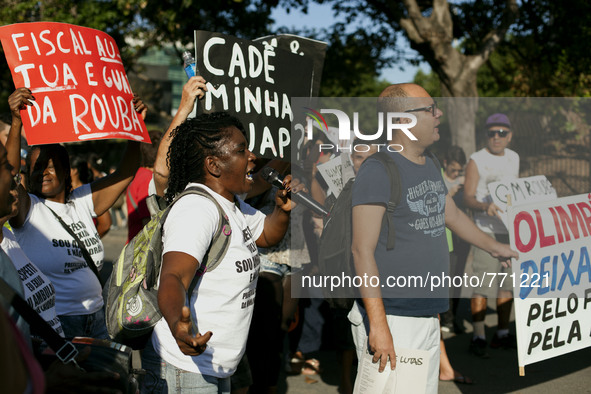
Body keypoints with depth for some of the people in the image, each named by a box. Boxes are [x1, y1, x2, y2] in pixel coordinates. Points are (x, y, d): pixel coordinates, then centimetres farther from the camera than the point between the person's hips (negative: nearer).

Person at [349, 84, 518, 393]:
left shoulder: (430, 165, 13)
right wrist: (377, 324, -23)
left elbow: (452, 214, 31)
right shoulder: (377, 170, -15)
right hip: (392, 318, -9)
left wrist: (493, 246, 45)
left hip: (428, 316, 9)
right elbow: (362, 249, -19)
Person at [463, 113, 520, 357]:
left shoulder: (514, 158, 13)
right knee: (483, 285, -9)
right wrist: (484, 206, -29)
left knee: (508, 283, 11)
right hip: (487, 230, -6)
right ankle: (478, 337, -2)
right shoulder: (476, 161, -6)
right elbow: (467, 197, -11)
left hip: (512, 228, 6)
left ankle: (502, 335, 21)